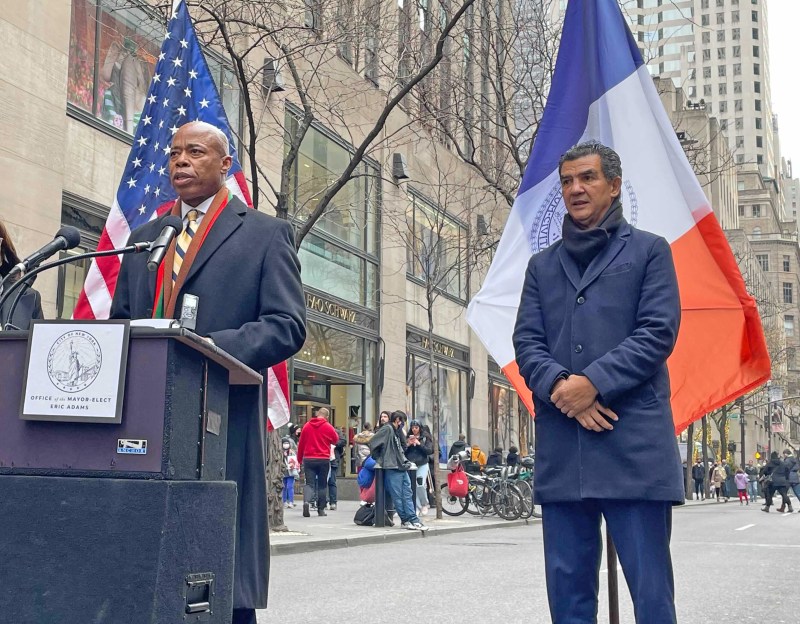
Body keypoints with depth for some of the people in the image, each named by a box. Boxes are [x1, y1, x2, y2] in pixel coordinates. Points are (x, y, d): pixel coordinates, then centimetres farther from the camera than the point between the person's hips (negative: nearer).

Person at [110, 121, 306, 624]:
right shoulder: (144, 238, 23)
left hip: (223, 422, -4)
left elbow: (288, 326, -3)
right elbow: (119, 323, 23)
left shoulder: (266, 234, 7)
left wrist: (214, 347, -18)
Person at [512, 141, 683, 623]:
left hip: (634, 441, -3)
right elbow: (527, 341, 10)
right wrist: (558, 386, -11)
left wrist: (593, 382, -14)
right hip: (561, 447, 4)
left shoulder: (649, 251, 9)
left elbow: (659, 332, -3)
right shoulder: (542, 266, 20)